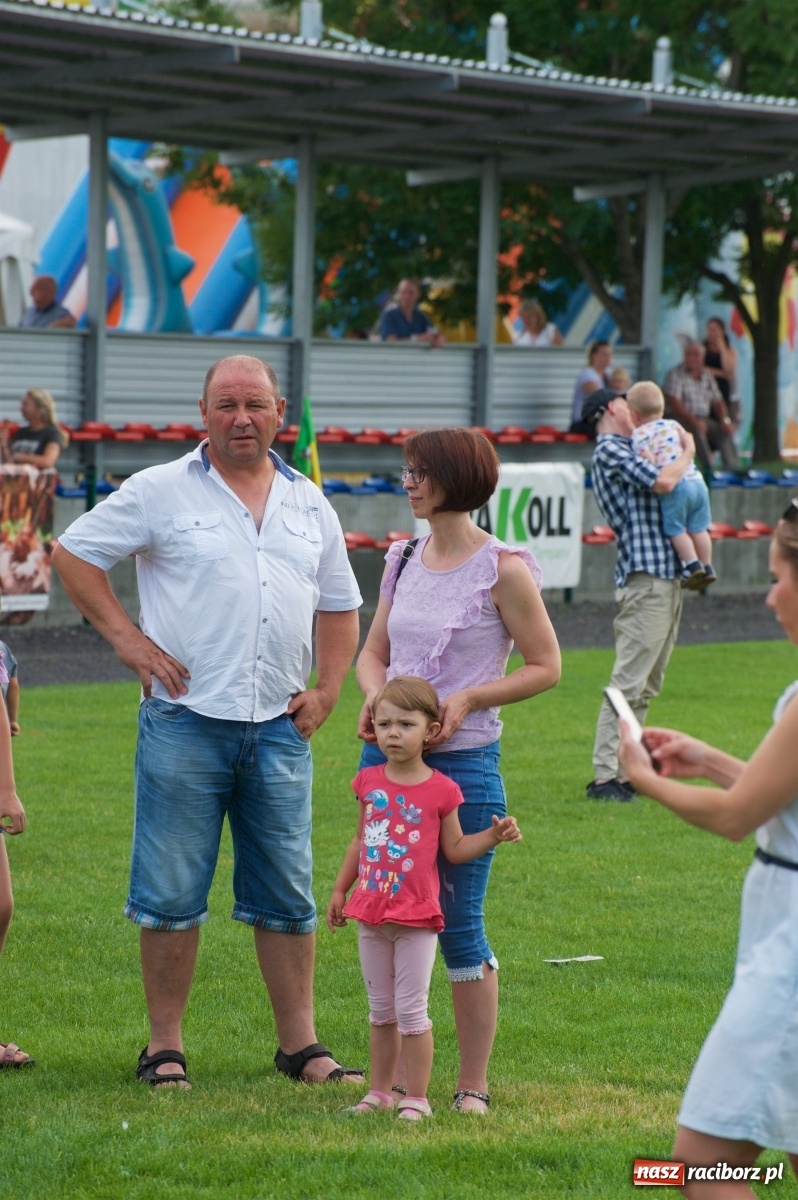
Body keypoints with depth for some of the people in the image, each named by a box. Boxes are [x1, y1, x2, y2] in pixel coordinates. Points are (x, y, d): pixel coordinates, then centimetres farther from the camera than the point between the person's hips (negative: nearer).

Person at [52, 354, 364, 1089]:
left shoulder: (309, 505, 13)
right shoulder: (162, 492, 0)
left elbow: (339, 606, 21)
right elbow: (73, 552, 2)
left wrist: (327, 691, 9)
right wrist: (125, 636, -5)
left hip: (279, 727, 4)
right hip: (185, 721, -4)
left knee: (287, 895, 7)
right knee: (171, 893, 0)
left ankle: (300, 1043, 15)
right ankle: (165, 1045, 9)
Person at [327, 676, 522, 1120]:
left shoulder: (441, 790, -8)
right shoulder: (369, 782, 3)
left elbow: (455, 848, 2)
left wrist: (495, 835, -13)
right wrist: (340, 890, 19)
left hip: (416, 919, -4)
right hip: (371, 916, 4)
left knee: (411, 1010, -1)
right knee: (381, 1011, 15)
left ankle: (416, 1098, 7)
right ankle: (380, 1090, 26)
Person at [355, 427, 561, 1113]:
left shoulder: (502, 569, -8)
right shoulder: (404, 560, 9)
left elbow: (545, 666, -5)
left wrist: (466, 700, -16)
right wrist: (375, 696, -5)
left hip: (463, 761, -5)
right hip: (387, 754, 5)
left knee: (459, 927, 0)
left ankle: (473, 1088, 11)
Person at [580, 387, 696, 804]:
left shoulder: (625, 451, 24)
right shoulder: (608, 451, -7)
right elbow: (662, 481, -20)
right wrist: (688, 452, -2)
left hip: (669, 577, 10)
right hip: (644, 577, -10)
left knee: (647, 686, 11)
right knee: (628, 683, -12)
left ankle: (625, 770, 14)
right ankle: (604, 776, -13)